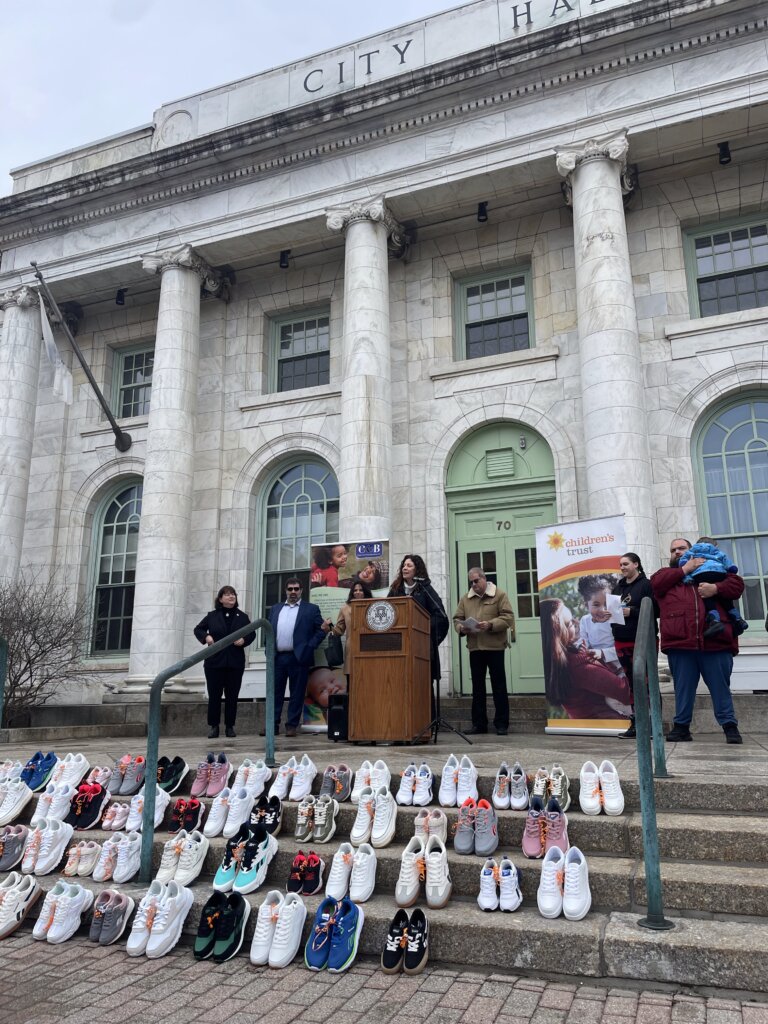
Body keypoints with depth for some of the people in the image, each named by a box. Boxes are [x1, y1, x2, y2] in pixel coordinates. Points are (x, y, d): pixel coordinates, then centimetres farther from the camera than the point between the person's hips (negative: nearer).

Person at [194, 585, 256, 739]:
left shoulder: (242, 617, 8)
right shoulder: (212, 616, 6)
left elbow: (252, 634, 12)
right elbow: (198, 629, 11)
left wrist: (244, 640, -9)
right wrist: (206, 636, -9)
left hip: (235, 663, 1)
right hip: (214, 662, -1)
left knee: (232, 696, 4)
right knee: (214, 696, 2)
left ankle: (230, 727, 13)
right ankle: (213, 726, 12)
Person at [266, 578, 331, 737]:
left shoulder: (311, 609, 4)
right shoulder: (275, 609, 15)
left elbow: (320, 630, 0)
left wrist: (310, 647, -9)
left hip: (298, 658, -3)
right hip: (277, 658, 3)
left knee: (297, 693, 1)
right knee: (275, 692, 6)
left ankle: (292, 725, 9)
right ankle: (273, 725, 12)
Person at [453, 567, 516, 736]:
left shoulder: (499, 595, 0)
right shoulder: (465, 599, 13)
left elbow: (508, 617, -8)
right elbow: (457, 618, 11)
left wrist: (490, 625, -21)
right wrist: (461, 628, -11)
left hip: (495, 647, -4)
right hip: (474, 648, 4)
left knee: (499, 686, 2)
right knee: (477, 687, 9)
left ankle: (501, 723, 9)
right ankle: (479, 723, 16)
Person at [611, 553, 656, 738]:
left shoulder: (646, 585, -4)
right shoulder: (618, 587, 17)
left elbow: (654, 610, -13)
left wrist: (632, 612, -21)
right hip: (621, 640, 6)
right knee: (632, 683, 10)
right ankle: (636, 723, 14)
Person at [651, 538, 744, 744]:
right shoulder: (666, 574, 22)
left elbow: (736, 583, 10)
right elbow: (656, 583, 0)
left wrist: (716, 588, -10)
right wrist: (684, 569, 0)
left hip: (715, 642, 0)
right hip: (680, 642, 0)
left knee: (720, 687, 4)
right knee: (683, 687, 6)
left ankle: (730, 726, 12)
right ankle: (681, 726, 14)